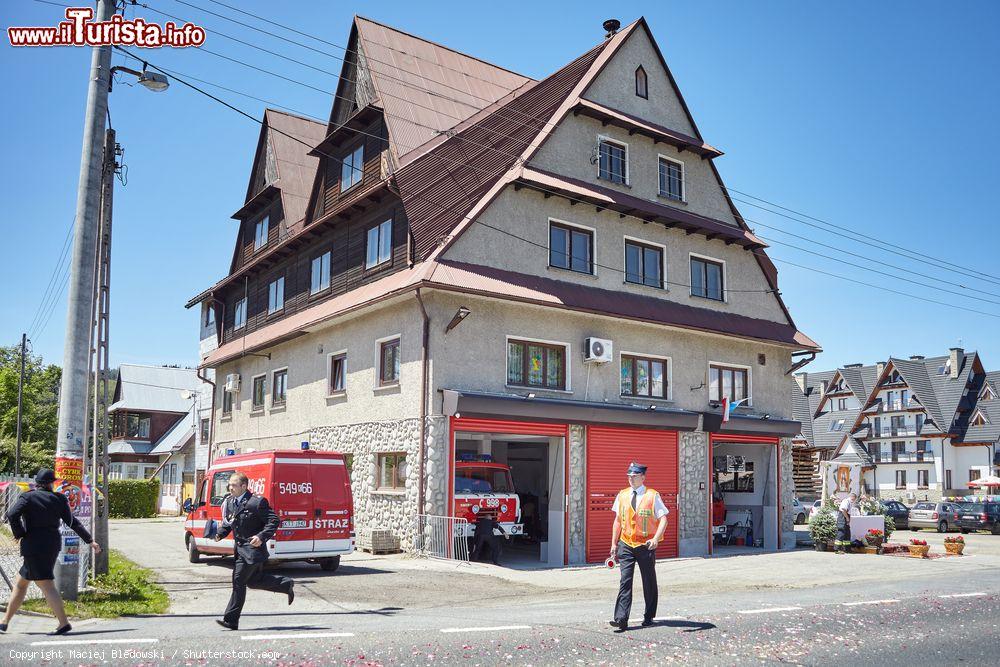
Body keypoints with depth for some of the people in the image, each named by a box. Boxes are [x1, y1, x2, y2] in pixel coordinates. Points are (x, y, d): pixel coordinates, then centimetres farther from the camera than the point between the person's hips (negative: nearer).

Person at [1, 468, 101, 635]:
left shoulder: (27, 497, -5)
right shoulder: (59, 499, 6)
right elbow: (73, 522, 7)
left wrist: (19, 535, -7)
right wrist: (90, 541, 13)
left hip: (34, 546, -5)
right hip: (52, 545, 5)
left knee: (47, 586, -7)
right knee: (21, 582, 19)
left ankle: (64, 623, -13)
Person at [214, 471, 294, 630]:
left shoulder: (257, 502, -17)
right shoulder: (229, 502, 6)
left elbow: (274, 521, -16)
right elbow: (228, 523, 18)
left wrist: (262, 537, -27)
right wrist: (220, 534, -2)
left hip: (252, 549, -8)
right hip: (240, 548, 9)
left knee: (238, 582, -7)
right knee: (253, 580, 17)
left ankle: (231, 620, 2)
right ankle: (286, 584, 34)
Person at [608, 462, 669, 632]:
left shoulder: (652, 496, -4)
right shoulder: (622, 495, 7)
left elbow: (663, 519, -8)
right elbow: (618, 521, 13)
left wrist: (656, 539, -23)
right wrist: (614, 544, 9)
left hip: (646, 546, -2)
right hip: (626, 544, 2)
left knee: (649, 582, 9)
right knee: (625, 581, -8)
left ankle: (649, 617, 23)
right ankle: (621, 619, -12)